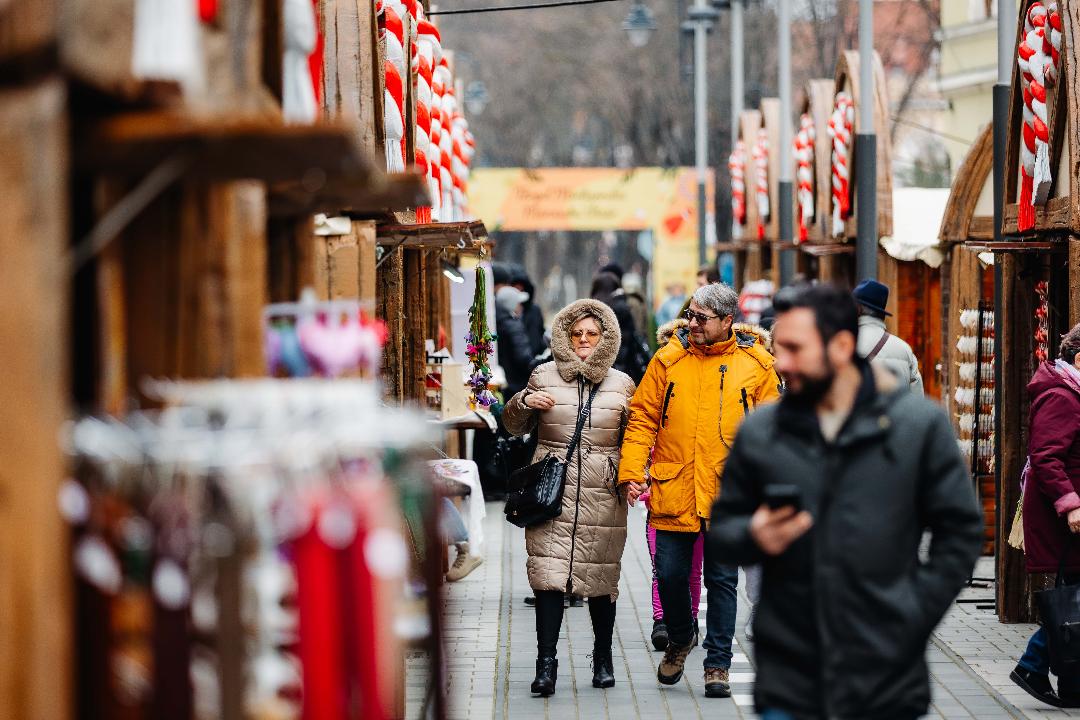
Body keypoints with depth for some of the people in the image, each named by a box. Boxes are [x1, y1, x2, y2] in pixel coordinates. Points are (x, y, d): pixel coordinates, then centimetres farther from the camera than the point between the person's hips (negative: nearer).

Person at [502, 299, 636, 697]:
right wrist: (523, 402, -6)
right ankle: (546, 663, -9)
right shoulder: (545, 376, 8)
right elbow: (515, 426, 16)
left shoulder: (621, 384, 10)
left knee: (602, 578, 6)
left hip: (602, 495, 1)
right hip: (552, 491, -1)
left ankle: (603, 659, 22)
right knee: (548, 574, -10)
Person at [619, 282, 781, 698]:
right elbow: (642, 419, 4)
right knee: (670, 576, 8)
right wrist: (631, 471, -6)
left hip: (728, 495, -1)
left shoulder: (755, 364, 2)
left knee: (722, 581, 4)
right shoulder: (668, 360, 3)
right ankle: (679, 640, 35)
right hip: (673, 492, 1)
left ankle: (717, 664, 15)